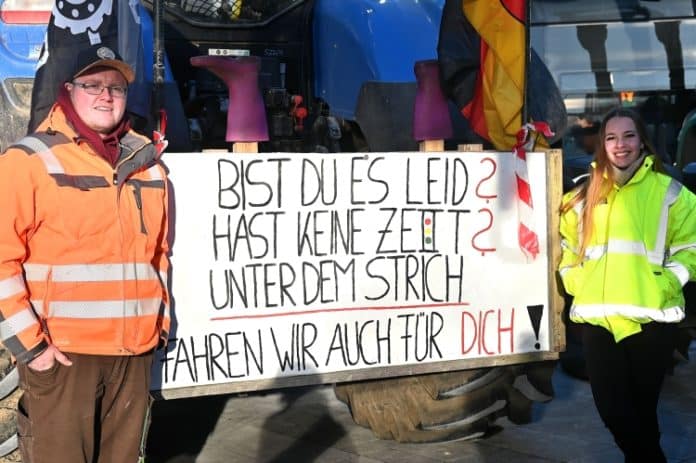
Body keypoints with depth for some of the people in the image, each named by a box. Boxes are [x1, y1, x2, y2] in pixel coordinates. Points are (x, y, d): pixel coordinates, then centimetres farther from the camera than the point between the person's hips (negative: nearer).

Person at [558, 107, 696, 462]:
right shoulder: (585, 193, 11)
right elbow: (568, 243, 19)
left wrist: (663, 285, -12)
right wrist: (576, 282, 4)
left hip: (650, 319, -3)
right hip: (597, 318, 3)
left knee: (642, 409, 9)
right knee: (611, 410, 6)